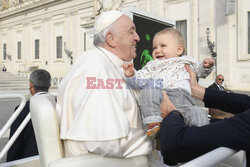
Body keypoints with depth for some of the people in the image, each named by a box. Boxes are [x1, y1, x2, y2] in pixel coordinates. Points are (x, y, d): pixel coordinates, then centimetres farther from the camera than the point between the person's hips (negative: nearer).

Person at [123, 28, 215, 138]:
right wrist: (132, 74, -2)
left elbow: (200, 72, 36)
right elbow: (140, 80, 18)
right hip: (158, 93, 0)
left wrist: (206, 66, 14)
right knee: (147, 92, -34)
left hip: (180, 95, 0)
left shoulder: (186, 61, 30)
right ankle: (153, 122, -32)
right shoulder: (152, 65, 28)